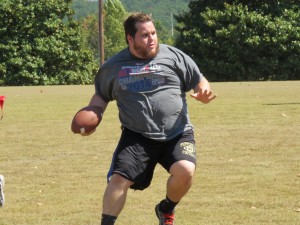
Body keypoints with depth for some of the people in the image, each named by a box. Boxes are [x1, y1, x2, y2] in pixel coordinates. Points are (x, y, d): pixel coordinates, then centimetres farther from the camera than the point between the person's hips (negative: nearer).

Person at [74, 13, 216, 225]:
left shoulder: (173, 56, 1)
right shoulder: (113, 66, 6)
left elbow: (199, 82, 5)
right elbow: (101, 96, 20)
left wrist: (204, 93, -18)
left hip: (177, 134, -1)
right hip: (137, 136, 1)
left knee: (185, 171, -24)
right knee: (119, 179, -14)